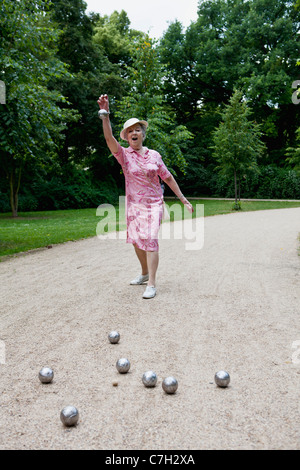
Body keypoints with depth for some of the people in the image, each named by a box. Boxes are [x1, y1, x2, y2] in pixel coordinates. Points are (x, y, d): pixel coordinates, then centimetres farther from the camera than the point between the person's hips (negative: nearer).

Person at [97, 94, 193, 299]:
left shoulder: (154, 155, 3)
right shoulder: (124, 154, 0)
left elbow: (168, 178, 9)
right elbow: (109, 138, -19)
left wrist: (184, 199, 9)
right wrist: (105, 114, -33)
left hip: (154, 204, -1)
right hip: (134, 205, 2)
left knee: (150, 240, -13)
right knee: (137, 241, 11)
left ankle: (152, 284, -12)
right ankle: (145, 273, 34)